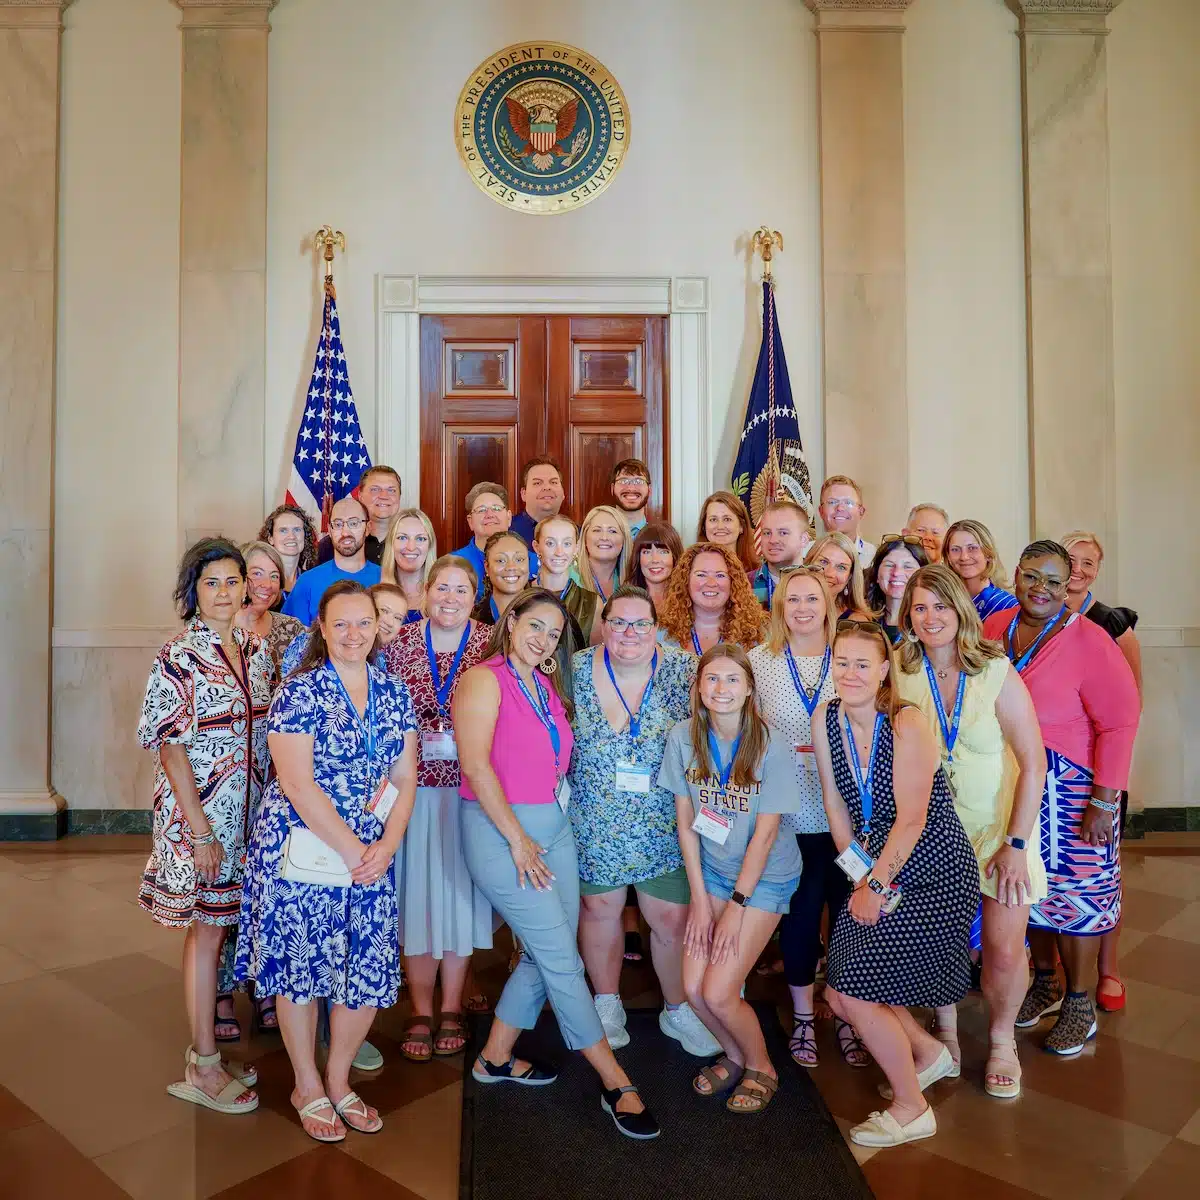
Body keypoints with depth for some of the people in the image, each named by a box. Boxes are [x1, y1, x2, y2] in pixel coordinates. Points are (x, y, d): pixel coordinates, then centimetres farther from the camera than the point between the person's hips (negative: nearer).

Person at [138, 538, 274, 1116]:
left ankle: (210, 1014, 34)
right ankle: (203, 1067, 16)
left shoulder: (256, 649, 6)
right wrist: (199, 829, -17)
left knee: (221, 919, 16)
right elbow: (171, 747, -15)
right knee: (208, 927, 3)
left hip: (248, 808, 6)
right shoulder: (179, 657, -13)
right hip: (201, 810, -5)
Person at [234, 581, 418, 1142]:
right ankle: (307, 1087, 31)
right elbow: (297, 784, -15)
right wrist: (352, 850, -14)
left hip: (372, 857, 4)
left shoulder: (393, 693, 6)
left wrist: (387, 845, -7)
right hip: (301, 852, -4)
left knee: (371, 973, 6)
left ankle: (338, 1079, 31)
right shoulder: (299, 691, -10)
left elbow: (405, 777, 7)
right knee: (300, 967, 8)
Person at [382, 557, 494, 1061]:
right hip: (413, 785, 1)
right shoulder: (401, 642, 1)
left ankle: (451, 1009, 27)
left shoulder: (491, 644, -1)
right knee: (416, 890, 6)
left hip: (469, 788, 0)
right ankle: (420, 1012, 24)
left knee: (458, 888, 9)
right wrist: (416, 741, -7)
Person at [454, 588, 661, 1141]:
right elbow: (476, 766, -18)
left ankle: (495, 1058, 31)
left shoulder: (548, 686, 14)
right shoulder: (485, 679, -10)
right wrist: (517, 838, -16)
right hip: (499, 830, -8)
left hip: (553, 828, 8)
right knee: (563, 959, -3)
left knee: (548, 955, 11)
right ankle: (616, 1084, 9)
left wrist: (541, 831, 10)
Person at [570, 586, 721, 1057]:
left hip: (663, 826, 0)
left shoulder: (683, 670, -8)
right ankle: (607, 1004, 37)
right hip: (594, 826, 1)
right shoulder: (576, 670, -6)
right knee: (600, 909, 14)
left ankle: (678, 1010, 31)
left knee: (673, 918, 5)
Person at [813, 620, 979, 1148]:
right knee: (841, 995, 7)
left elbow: (912, 819, -20)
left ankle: (911, 1109, 18)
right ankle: (929, 1052, 35)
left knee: (856, 991, -7)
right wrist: (862, 877, -1)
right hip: (879, 867, 6)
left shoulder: (906, 724, -21)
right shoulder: (825, 719, -3)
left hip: (935, 872, -6)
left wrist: (876, 885, -14)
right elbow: (836, 807, 2)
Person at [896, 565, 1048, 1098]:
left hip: (998, 825, -1)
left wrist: (1017, 844, -11)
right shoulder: (901, 675, -8)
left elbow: (1034, 763, -10)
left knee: (1004, 950, 0)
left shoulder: (998, 674, -13)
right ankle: (946, 1033, 33)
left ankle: (1002, 1040, 29)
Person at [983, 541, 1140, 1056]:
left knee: (1076, 891, 7)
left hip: (1072, 791, -4)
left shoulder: (1088, 641, -14)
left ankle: (1079, 1003, 27)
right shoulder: (994, 628, 0)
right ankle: (1044, 982, 38)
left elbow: (1120, 722, -13)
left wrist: (1104, 801, -16)